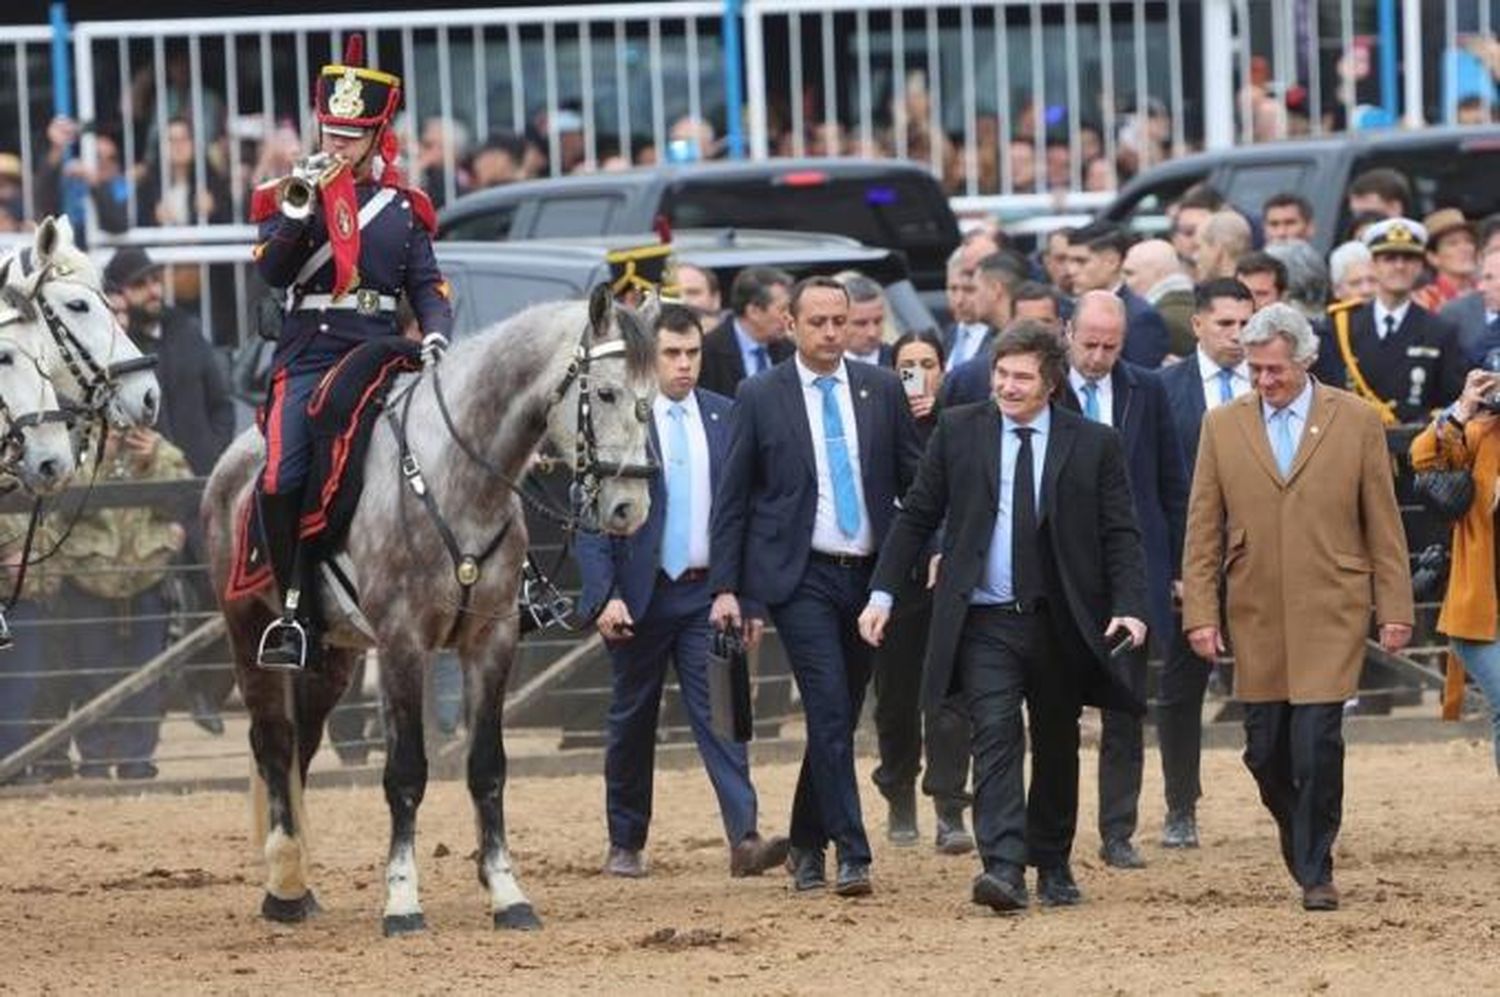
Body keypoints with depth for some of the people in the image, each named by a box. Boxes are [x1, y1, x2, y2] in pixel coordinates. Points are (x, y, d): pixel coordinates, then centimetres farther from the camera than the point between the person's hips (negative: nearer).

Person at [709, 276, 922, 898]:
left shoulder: (881, 390, 6)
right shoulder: (761, 398, 0)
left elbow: (916, 478, 9)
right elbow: (732, 498, 2)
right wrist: (725, 587, -3)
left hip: (869, 573, 3)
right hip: (800, 576, -3)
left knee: (839, 716, 11)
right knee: (830, 712, -14)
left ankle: (807, 844, 27)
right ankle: (852, 856, -17)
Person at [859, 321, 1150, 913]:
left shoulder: (1093, 444, 1)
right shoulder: (958, 431, 3)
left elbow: (1120, 535, 1)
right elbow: (916, 518, 8)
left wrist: (1128, 607, -13)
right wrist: (883, 593, 1)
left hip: (1060, 621, 1)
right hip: (984, 623, -1)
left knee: (1057, 747, 11)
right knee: (995, 736, -16)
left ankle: (1052, 867, 28)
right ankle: (1004, 869, -26)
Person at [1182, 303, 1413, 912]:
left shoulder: (1356, 422, 2)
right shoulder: (1223, 427, 6)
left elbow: (1383, 524, 4)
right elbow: (1203, 530, 7)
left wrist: (1394, 609, 1)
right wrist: (1200, 614, 0)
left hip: (1330, 616, -2)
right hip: (1256, 618, 2)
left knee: (1317, 743, -11)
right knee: (1265, 751, 3)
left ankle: (1316, 871, 1)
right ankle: (1300, 844, 27)